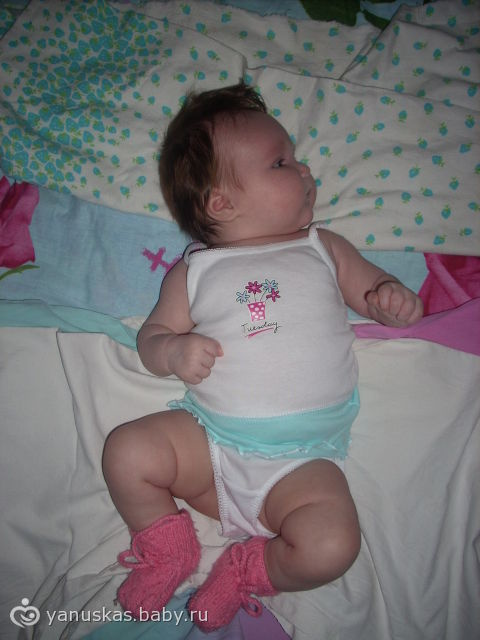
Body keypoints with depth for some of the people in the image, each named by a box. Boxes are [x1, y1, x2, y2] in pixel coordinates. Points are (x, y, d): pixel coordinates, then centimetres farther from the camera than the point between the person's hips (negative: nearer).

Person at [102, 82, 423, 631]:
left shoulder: (323, 248, 10)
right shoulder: (195, 271, 7)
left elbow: (373, 288, 16)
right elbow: (152, 333, 10)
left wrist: (393, 299, -8)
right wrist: (173, 350, -14)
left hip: (302, 458, 0)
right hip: (208, 439, 1)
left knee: (331, 545, -23)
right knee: (126, 451, -17)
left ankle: (248, 572, 11)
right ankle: (168, 550, 14)